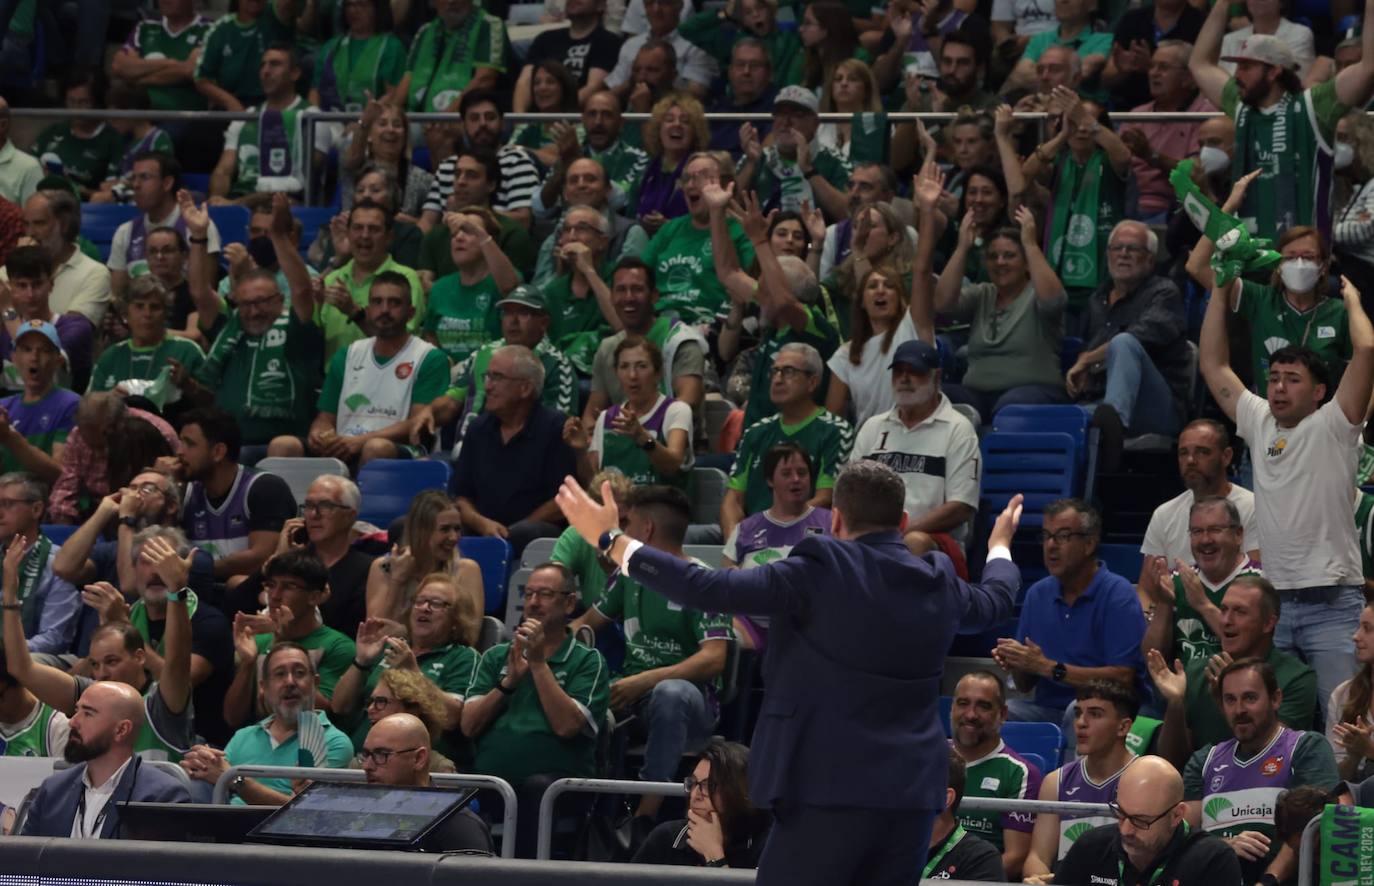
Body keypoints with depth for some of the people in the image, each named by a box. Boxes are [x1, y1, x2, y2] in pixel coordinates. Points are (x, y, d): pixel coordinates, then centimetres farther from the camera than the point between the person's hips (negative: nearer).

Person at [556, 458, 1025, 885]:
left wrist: (611, 540, -9)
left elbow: (708, 589, -15)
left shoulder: (821, 571, -9)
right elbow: (995, 599, 34)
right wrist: (999, 545, 56)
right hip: (911, 797, 6)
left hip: (830, 792, -6)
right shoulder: (937, 581, 10)